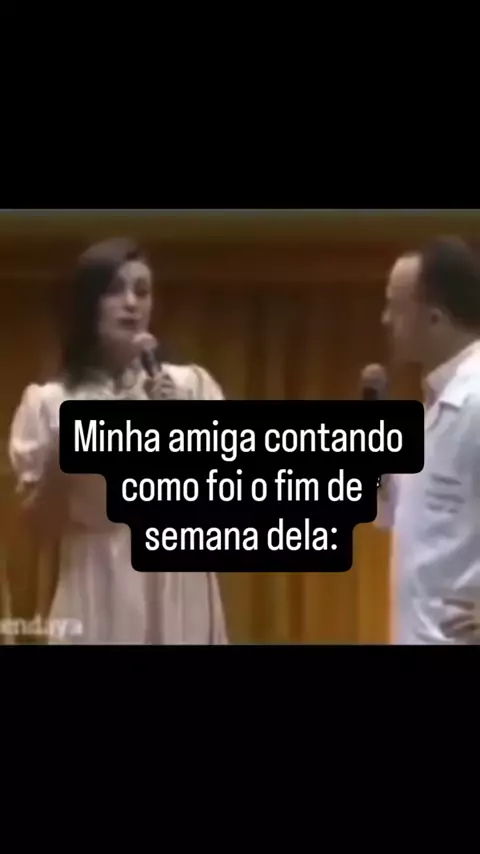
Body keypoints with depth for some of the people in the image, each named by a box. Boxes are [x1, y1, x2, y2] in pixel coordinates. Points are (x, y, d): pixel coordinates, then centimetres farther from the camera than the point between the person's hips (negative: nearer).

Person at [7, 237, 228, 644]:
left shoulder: (190, 385, 6)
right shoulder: (50, 402, 4)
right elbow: (40, 525, 4)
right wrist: (60, 462, -14)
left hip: (178, 592, 1)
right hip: (98, 595, -1)